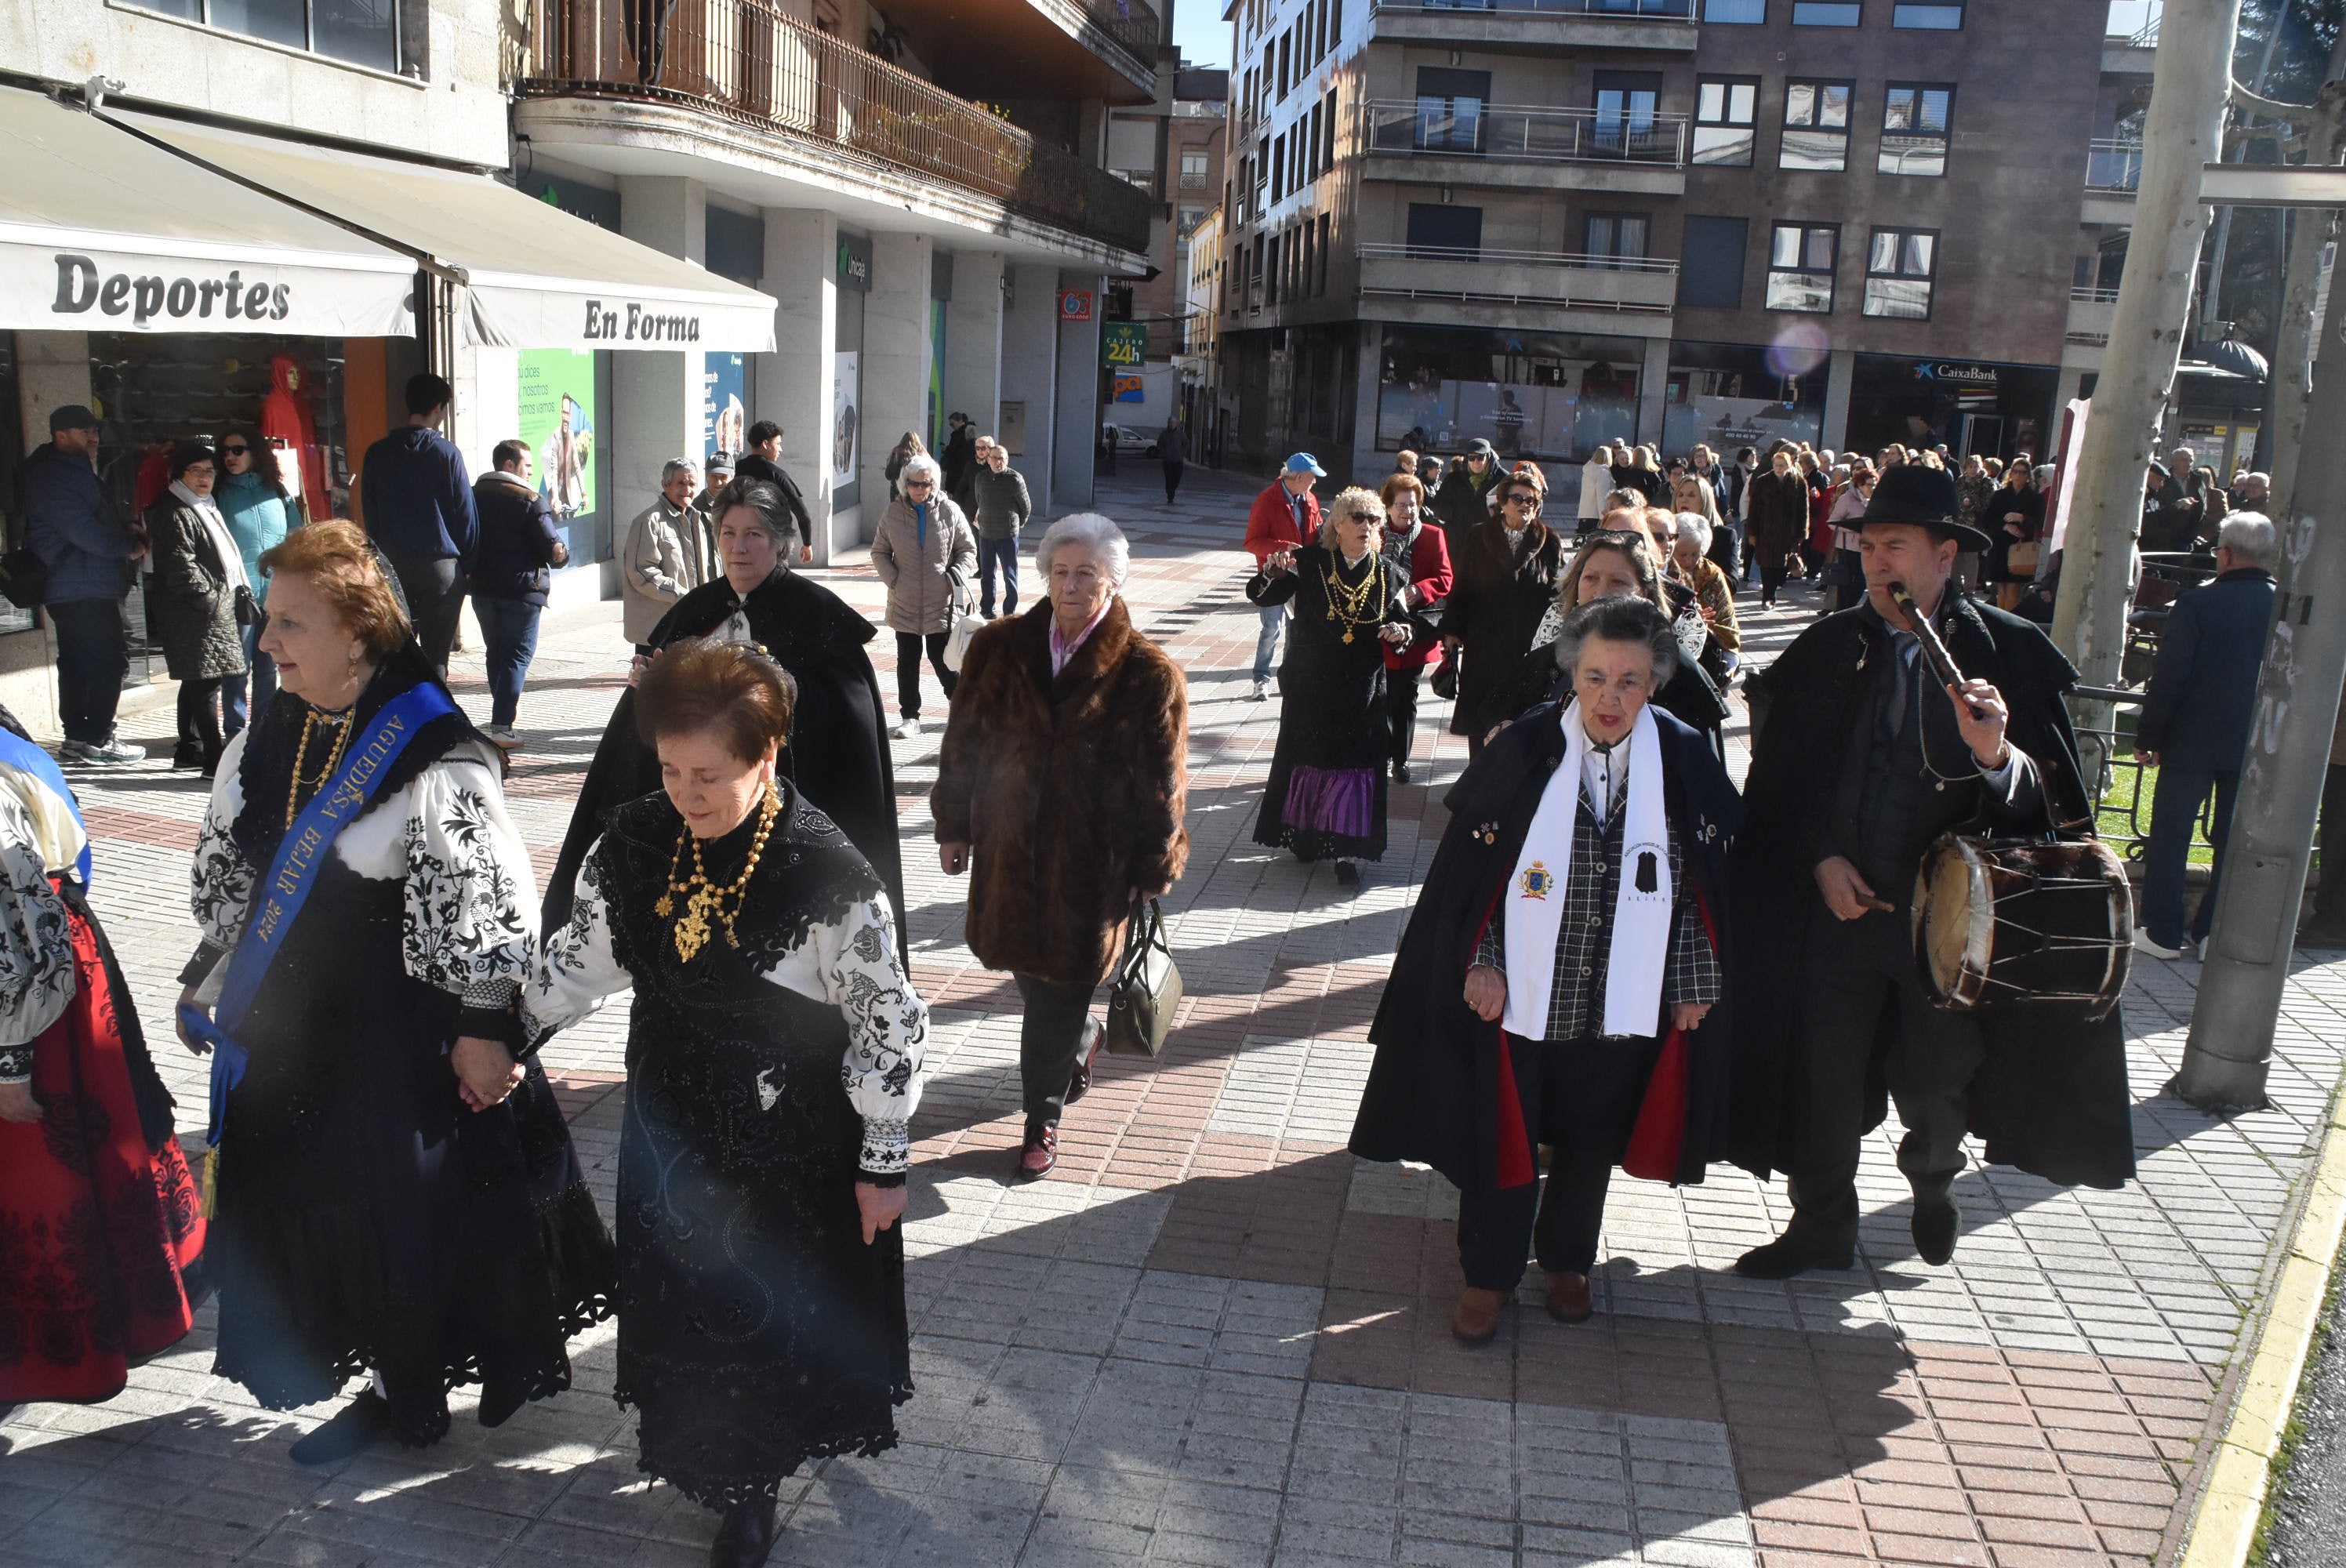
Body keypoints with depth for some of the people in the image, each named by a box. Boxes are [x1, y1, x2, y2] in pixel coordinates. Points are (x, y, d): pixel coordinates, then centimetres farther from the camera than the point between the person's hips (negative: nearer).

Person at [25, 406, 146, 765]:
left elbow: (102, 521, 20)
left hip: (68, 590, 11)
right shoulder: (54, 476, -12)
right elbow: (82, 530, -20)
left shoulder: (73, 471, 21)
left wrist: (130, 541, 3)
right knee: (110, 659, -9)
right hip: (85, 588, -11)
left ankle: (77, 737, 20)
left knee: (77, 663, 14)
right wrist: (129, 546, -9)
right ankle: (98, 739, -6)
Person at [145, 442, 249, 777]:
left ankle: (188, 749, 22)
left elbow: (226, 558, 29)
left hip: (217, 608, 10)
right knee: (207, 682, -12)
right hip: (195, 612, -10)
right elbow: (180, 565, -18)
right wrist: (208, 598, -16)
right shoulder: (174, 513, -10)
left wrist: (239, 593, 21)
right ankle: (214, 759, -14)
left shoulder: (207, 508, 21)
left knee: (196, 683, 15)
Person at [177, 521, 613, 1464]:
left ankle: (419, 1393, 29)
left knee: (414, 1211, 6)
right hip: (290, 1026, 7)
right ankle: (396, 1385, 33)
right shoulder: (269, 737, 3)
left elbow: (483, 902, -20)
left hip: (403, 1031, -7)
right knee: (320, 1207, 15)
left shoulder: (434, 756, -20)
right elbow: (227, 874, 14)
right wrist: (205, 982, 18)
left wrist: (481, 1027, -19)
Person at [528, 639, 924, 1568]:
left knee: (785, 1308, 12)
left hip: (793, 1144, -4)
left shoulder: (827, 875, -24)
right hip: (673, 1131, 5)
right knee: (688, 1305, 16)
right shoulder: (634, 845, -9)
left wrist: (883, 1162, -12)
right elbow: (581, 956, 8)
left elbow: (887, 1025, -17)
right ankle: (742, 1487, 41)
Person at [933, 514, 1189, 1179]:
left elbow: (1162, 785, -6)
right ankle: (1081, 1042, 50)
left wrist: (1152, 868, -3)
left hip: (1091, 864, -4)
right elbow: (963, 743, 7)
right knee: (1028, 970, 18)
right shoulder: (998, 649, -1)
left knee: (1059, 992, 5)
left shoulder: (1148, 674, -11)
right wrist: (955, 825, 9)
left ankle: (1043, 1117, 24)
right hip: (1008, 849, 4)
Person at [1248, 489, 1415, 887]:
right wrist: (1273, 574, -35)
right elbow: (1263, 595, -13)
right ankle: (1304, 836, 29)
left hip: (1363, 690, 1)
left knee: (1355, 767, 1)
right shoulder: (1311, 563, -5)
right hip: (1310, 686, -1)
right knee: (1307, 759, 10)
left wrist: (1400, 633, -11)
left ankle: (1347, 853, 8)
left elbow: (1402, 623, 13)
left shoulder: (1387, 575, 2)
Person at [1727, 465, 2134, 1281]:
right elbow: (1779, 778, 5)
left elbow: (2053, 795, -11)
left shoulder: (2009, 652, -7)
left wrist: (1996, 754, -31)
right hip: (1839, 901, 2)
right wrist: (1820, 859, -6)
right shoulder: (1828, 647, 0)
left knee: (1934, 1082, 11)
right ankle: (1821, 1226, 32)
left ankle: (1932, 1180, 45)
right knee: (1825, 1077, 10)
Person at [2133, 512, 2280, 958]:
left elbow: (2169, 677, -12)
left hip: (2193, 741, -3)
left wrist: (2146, 736, -4)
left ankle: (2162, 933, 7)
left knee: (2170, 836, 6)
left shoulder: (2198, 603, -12)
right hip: (2258, 746, 4)